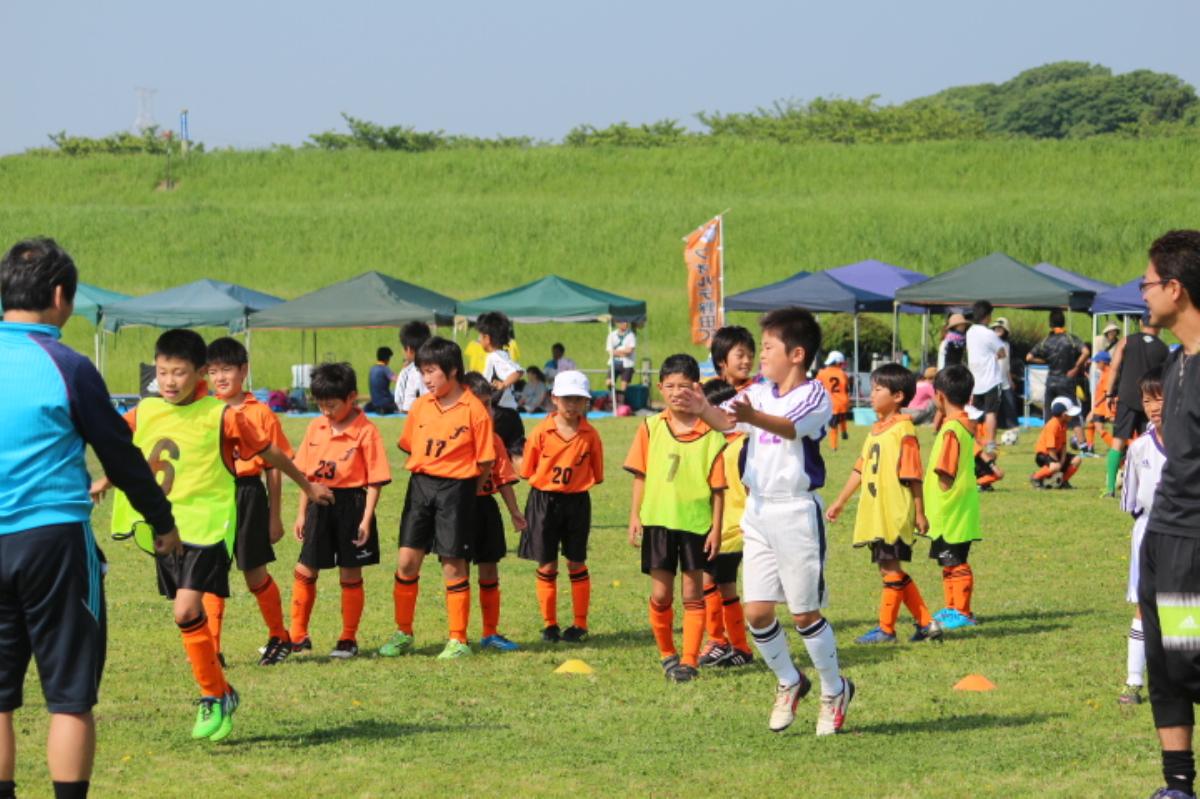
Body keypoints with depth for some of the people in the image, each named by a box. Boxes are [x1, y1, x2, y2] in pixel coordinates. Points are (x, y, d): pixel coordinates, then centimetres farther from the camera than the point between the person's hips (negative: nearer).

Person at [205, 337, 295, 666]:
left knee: (256, 575, 7)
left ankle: (279, 639, 26)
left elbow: (274, 467, 3)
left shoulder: (261, 414, 0)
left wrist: (275, 516, 3)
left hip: (247, 494, -2)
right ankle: (210, 649, 3)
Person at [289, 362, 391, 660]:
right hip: (320, 504, 5)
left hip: (351, 503, -5)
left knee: (350, 574, 5)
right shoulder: (316, 428, 6)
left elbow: (375, 480, -10)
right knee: (305, 570, 5)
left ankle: (348, 640, 14)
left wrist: (366, 519, -15)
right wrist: (302, 513, 11)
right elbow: (307, 473, 13)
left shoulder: (366, 432, -11)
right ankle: (297, 637, 14)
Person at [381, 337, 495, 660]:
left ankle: (458, 640, 11)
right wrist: (424, 480, 7)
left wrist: (466, 494, -5)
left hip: (456, 488, -4)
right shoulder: (421, 406, 5)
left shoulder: (474, 410, -9)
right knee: (406, 560, 2)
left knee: (453, 565, 2)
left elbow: (485, 462, -6)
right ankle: (403, 634, 14)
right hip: (420, 485, 4)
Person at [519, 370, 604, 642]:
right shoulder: (541, 432, -6)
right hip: (544, 500, 0)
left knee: (576, 563, 7)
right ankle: (549, 624, 15)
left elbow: (595, 474, 3)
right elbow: (528, 470, 1)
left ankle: (580, 625, 15)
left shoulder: (590, 435, -4)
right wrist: (547, 485, -3)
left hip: (577, 501, 0)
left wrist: (578, 485, -5)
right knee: (547, 566, 5)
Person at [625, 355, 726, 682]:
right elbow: (640, 475, 7)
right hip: (657, 520, 2)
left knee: (693, 594, 3)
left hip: (696, 522, -2)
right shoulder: (651, 428, 1)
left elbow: (717, 486, -3)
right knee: (660, 596, 5)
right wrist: (635, 516, 1)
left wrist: (716, 529, -6)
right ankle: (667, 654, 22)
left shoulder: (710, 434, -5)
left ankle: (689, 660, 7)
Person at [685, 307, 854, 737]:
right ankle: (788, 682, 25)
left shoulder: (815, 396, -10)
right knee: (757, 611, 4)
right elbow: (725, 420, -6)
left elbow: (790, 427, -30)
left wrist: (753, 417, -50)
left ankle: (834, 691, 19)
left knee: (804, 613, 1)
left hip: (797, 512, -6)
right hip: (758, 512, 6)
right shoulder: (759, 394, 9)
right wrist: (703, 408, -30)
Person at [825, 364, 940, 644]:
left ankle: (886, 629, 6)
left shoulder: (903, 430, -12)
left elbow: (913, 476, -12)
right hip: (875, 514, 9)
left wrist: (920, 514, -11)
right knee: (891, 569, 11)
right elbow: (860, 470, 20)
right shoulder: (875, 430, 13)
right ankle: (926, 623, 17)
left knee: (891, 568, -1)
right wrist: (840, 502, 22)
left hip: (895, 513, -9)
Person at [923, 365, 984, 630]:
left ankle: (962, 612, 1)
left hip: (950, 514, -10)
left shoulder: (951, 429, -20)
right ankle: (952, 608, 26)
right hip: (958, 514, 10)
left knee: (955, 563, -3)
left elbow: (944, 475, -21)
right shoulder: (966, 424, 9)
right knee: (950, 562, 18)